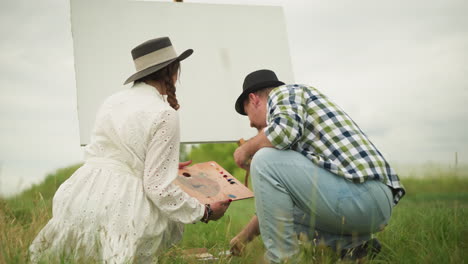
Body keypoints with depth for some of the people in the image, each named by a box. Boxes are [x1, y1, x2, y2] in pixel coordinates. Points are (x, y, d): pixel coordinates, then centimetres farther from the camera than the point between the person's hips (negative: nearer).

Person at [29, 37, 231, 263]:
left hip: (84, 197, 7)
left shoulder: (114, 100, 12)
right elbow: (160, 188, -12)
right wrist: (205, 212, 1)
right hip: (121, 210, -7)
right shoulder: (164, 114, -10)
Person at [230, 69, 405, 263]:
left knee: (265, 160, -12)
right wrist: (246, 234, 34)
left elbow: (284, 130, -21)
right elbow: (279, 190, 30)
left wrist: (246, 149, -1)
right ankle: (351, 243, 11)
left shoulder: (283, 92, 4)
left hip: (361, 194, -10)